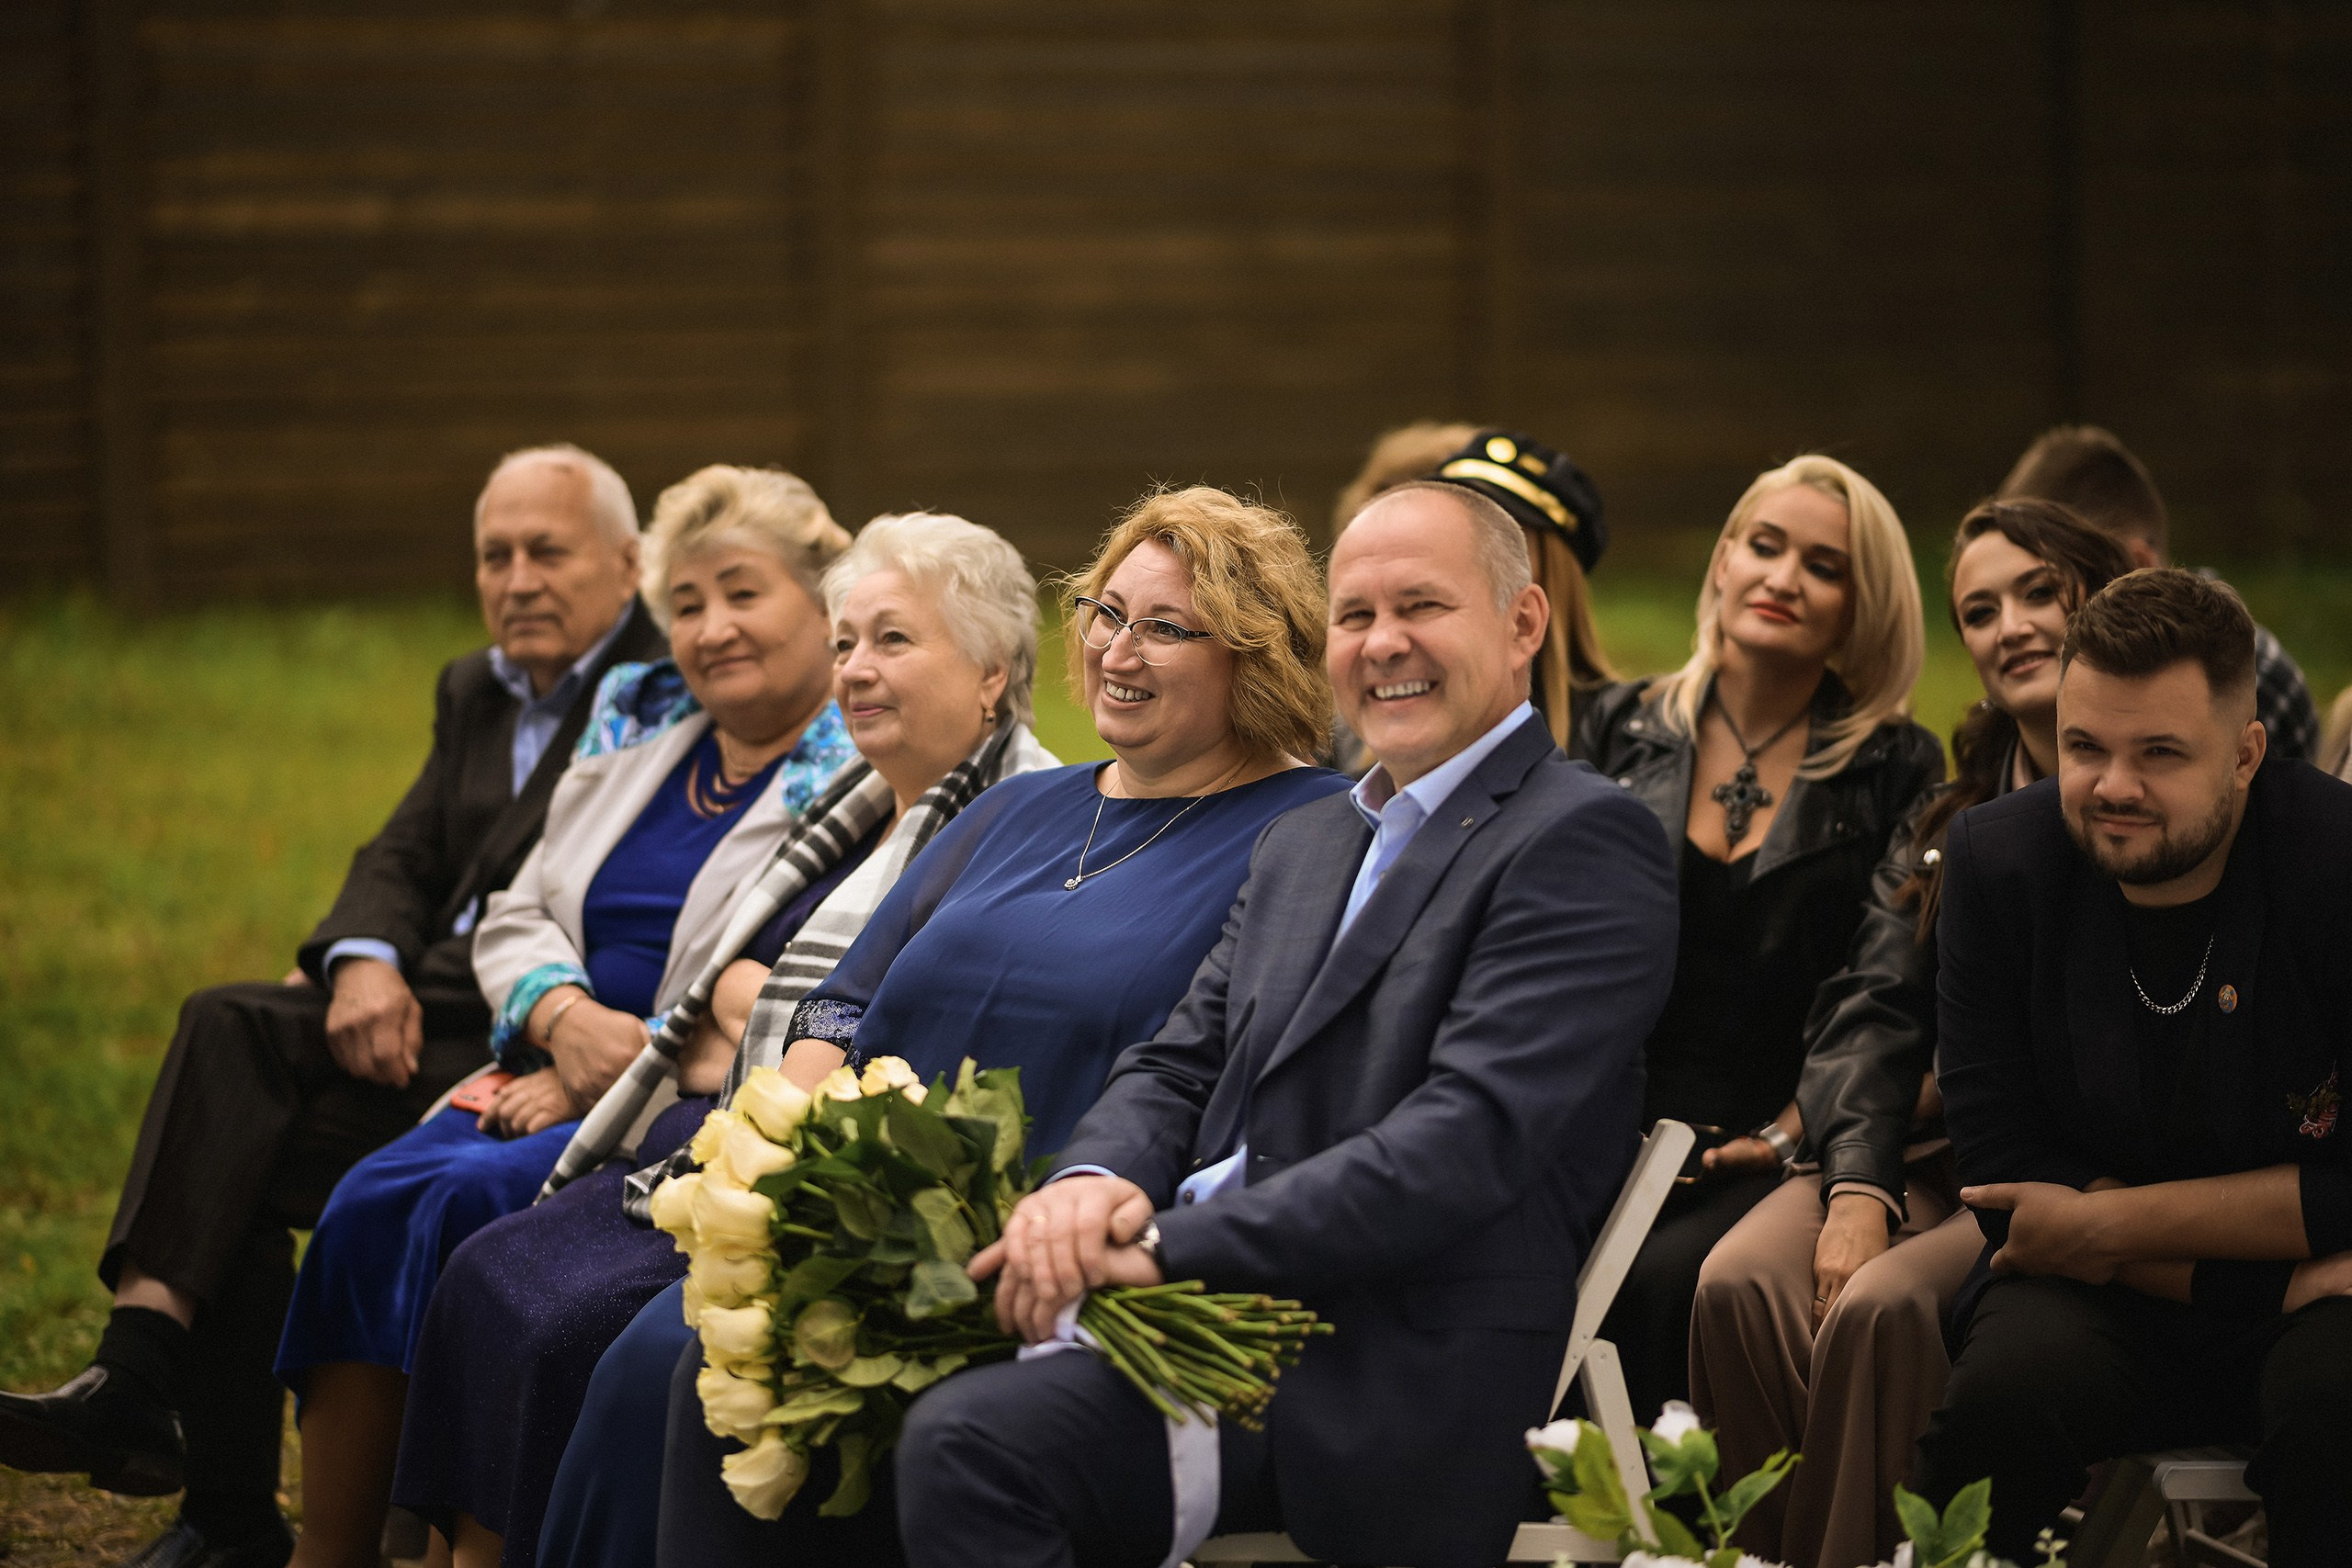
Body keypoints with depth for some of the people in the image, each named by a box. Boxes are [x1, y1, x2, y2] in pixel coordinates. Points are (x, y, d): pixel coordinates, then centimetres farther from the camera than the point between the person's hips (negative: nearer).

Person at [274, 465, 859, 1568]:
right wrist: (565, 1017, -5)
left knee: (475, 1196, -29)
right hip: (567, 1075, 7)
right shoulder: (634, 723, 18)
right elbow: (518, 916, 18)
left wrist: (616, 1078, -17)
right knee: (373, 1198, -19)